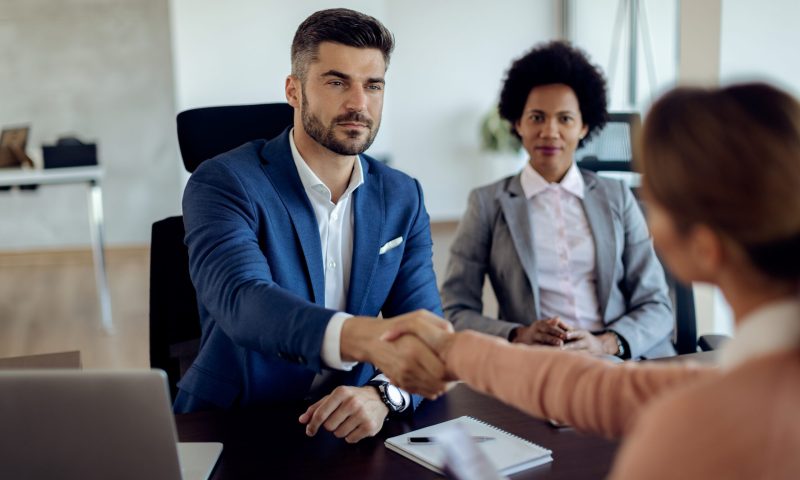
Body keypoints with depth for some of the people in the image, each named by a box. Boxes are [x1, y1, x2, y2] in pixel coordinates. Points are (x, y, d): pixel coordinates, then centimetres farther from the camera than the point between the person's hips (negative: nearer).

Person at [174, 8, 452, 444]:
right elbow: (242, 301, -29)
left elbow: (424, 330, -4)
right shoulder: (222, 183, -12)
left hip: (346, 429, 3)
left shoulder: (403, 199, 2)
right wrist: (368, 336, -47)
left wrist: (382, 394, -25)